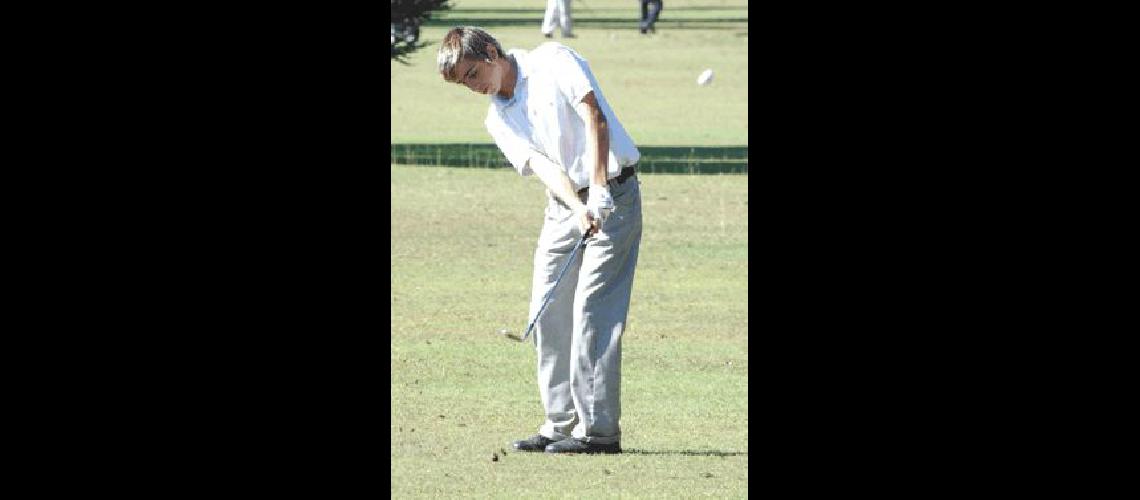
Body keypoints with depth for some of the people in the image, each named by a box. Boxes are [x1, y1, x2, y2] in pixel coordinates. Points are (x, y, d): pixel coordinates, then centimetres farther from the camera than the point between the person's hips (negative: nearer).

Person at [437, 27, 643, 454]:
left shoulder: (553, 62, -6)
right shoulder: (498, 120, 9)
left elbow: (594, 118, -17)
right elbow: (542, 166, -6)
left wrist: (598, 192, -25)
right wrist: (579, 210, -24)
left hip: (613, 194, -7)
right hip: (564, 207, 7)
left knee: (593, 308, -12)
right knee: (548, 311, 4)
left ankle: (598, 428, -12)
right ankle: (561, 423, 11)